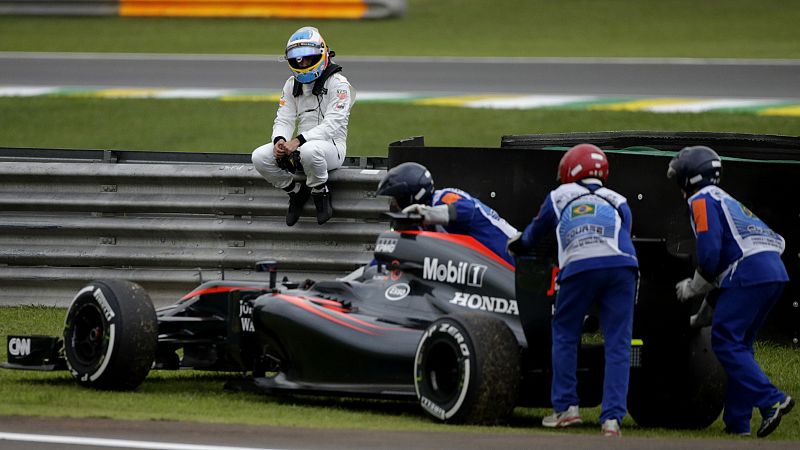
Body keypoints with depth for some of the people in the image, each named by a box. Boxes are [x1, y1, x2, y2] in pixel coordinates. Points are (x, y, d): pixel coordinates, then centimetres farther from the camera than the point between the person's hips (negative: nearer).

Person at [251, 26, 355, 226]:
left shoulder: (338, 84, -9)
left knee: (310, 151, -42)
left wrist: (299, 140, -30)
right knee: (259, 157, -18)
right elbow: (284, 119, 7)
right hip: (301, 144, 6)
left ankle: (321, 193, -13)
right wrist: (280, 140, -18)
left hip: (331, 145, -6)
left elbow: (332, 124, -19)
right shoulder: (292, 84, 12)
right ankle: (296, 191, 3)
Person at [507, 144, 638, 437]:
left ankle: (566, 407, 17)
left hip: (579, 267, -1)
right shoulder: (618, 202, 30)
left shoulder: (560, 196, 29)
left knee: (564, 334, 20)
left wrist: (518, 245, 69)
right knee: (617, 344, 5)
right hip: (621, 266, 1)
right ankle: (612, 418, -4)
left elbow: (535, 234, 46)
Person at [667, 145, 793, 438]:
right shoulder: (729, 202, 31)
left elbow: (709, 249, -11)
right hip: (775, 272, 9)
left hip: (749, 272, -9)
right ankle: (737, 422, 9)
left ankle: (771, 400, -22)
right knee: (739, 345, 13)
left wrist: (694, 287, 5)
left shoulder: (702, 200, 4)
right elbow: (776, 241, 28)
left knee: (725, 343, -8)